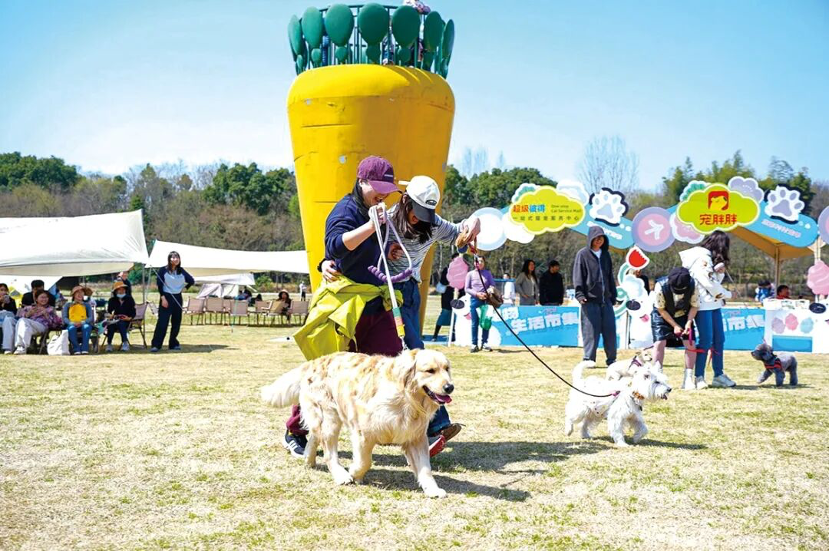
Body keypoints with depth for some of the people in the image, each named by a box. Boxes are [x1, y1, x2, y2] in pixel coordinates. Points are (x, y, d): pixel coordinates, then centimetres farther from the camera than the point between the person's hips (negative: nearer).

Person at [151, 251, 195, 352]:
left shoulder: (181, 271, 7)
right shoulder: (163, 271, -4)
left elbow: (191, 281, 17)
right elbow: (159, 285, -6)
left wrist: (184, 288, 5)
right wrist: (163, 298, -13)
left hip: (177, 298, 5)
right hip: (166, 298, -4)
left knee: (176, 322, 6)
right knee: (162, 322, -11)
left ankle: (173, 344, 16)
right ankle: (156, 345, -11)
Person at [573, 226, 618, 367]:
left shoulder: (606, 255, 15)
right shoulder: (583, 254, -1)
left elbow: (610, 276, 21)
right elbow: (578, 276, -5)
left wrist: (613, 295, 17)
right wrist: (580, 294, -15)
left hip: (606, 300, 5)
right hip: (590, 300, -5)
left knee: (610, 330, 4)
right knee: (591, 330, -4)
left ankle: (611, 359, 14)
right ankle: (588, 359, 5)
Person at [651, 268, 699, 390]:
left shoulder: (692, 286, -26)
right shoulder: (661, 286, -33)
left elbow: (694, 306, -9)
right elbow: (660, 309, -18)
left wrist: (689, 322, -24)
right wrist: (675, 325, -20)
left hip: (683, 315, 2)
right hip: (662, 315, -2)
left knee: (690, 343, -9)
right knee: (659, 343, -14)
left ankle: (688, 379, 1)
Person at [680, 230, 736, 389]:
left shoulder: (709, 258, 16)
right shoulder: (700, 259, -13)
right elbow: (709, 283, -17)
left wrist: (720, 271, -3)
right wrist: (727, 294, -3)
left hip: (714, 304, 9)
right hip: (703, 305, -9)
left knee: (719, 340, 8)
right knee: (705, 341, -8)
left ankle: (719, 375, 14)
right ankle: (699, 377, -2)